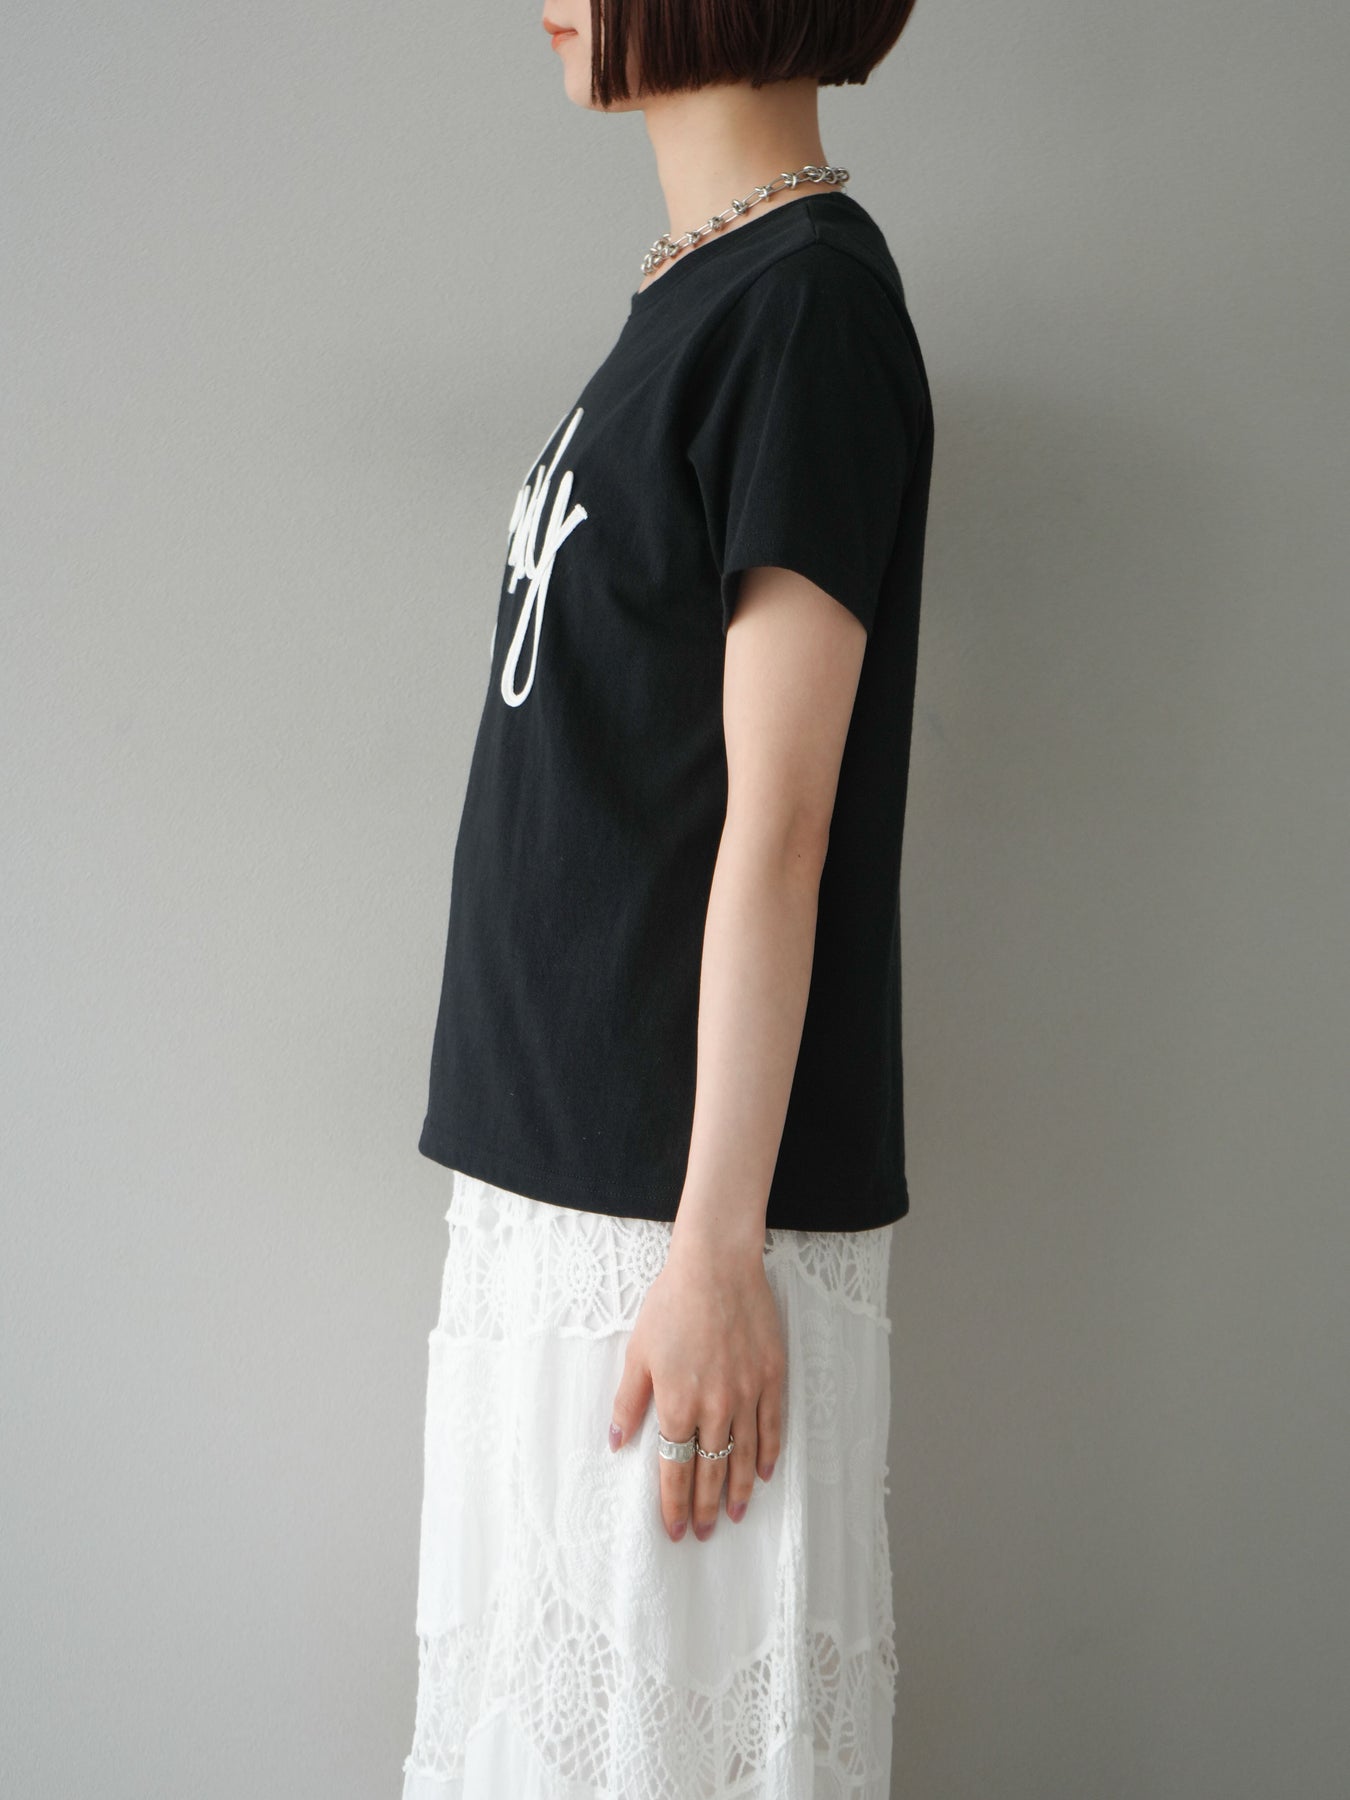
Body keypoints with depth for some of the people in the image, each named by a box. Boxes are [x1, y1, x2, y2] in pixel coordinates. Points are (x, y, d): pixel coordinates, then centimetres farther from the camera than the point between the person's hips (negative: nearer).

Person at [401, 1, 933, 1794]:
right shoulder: (691, 294, 13)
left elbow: (776, 821, -18)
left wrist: (718, 1244, -17)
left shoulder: (808, 296, -13)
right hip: (558, 1170, 9)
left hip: (682, 1196, -9)